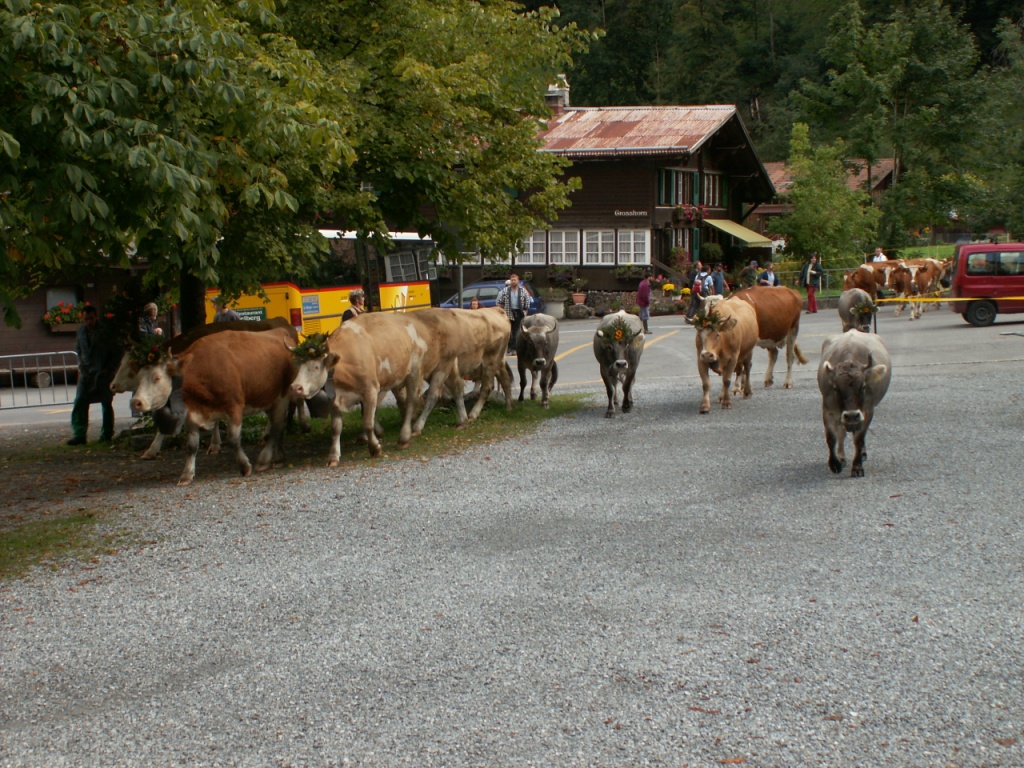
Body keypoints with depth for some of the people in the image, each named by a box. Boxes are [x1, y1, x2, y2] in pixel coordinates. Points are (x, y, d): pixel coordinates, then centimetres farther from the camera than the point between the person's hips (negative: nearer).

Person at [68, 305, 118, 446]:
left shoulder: (106, 332, -8)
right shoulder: (80, 332, 8)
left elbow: (117, 353, -4)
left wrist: (108, 368, -11)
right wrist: (81, 367, 10)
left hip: (103, 373, -4)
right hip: (86, 373, 4)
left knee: (106, 404, 4)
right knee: (80, 403, -7)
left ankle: (106, 434, 15)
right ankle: (79, 435, -7)